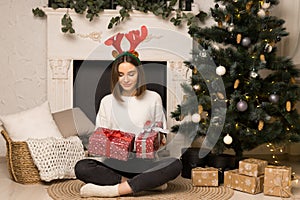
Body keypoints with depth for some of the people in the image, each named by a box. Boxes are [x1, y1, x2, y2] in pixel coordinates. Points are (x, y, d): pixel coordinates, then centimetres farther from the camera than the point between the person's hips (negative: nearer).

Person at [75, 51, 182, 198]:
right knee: (81, 168, -29)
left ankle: (112, 190, -30)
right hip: (115, 163, 1)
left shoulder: (153, 99, 8)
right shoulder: (107, 101, 12)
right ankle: (150, 183, -24)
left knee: (175, 165, -32)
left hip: (145, 162, -1)